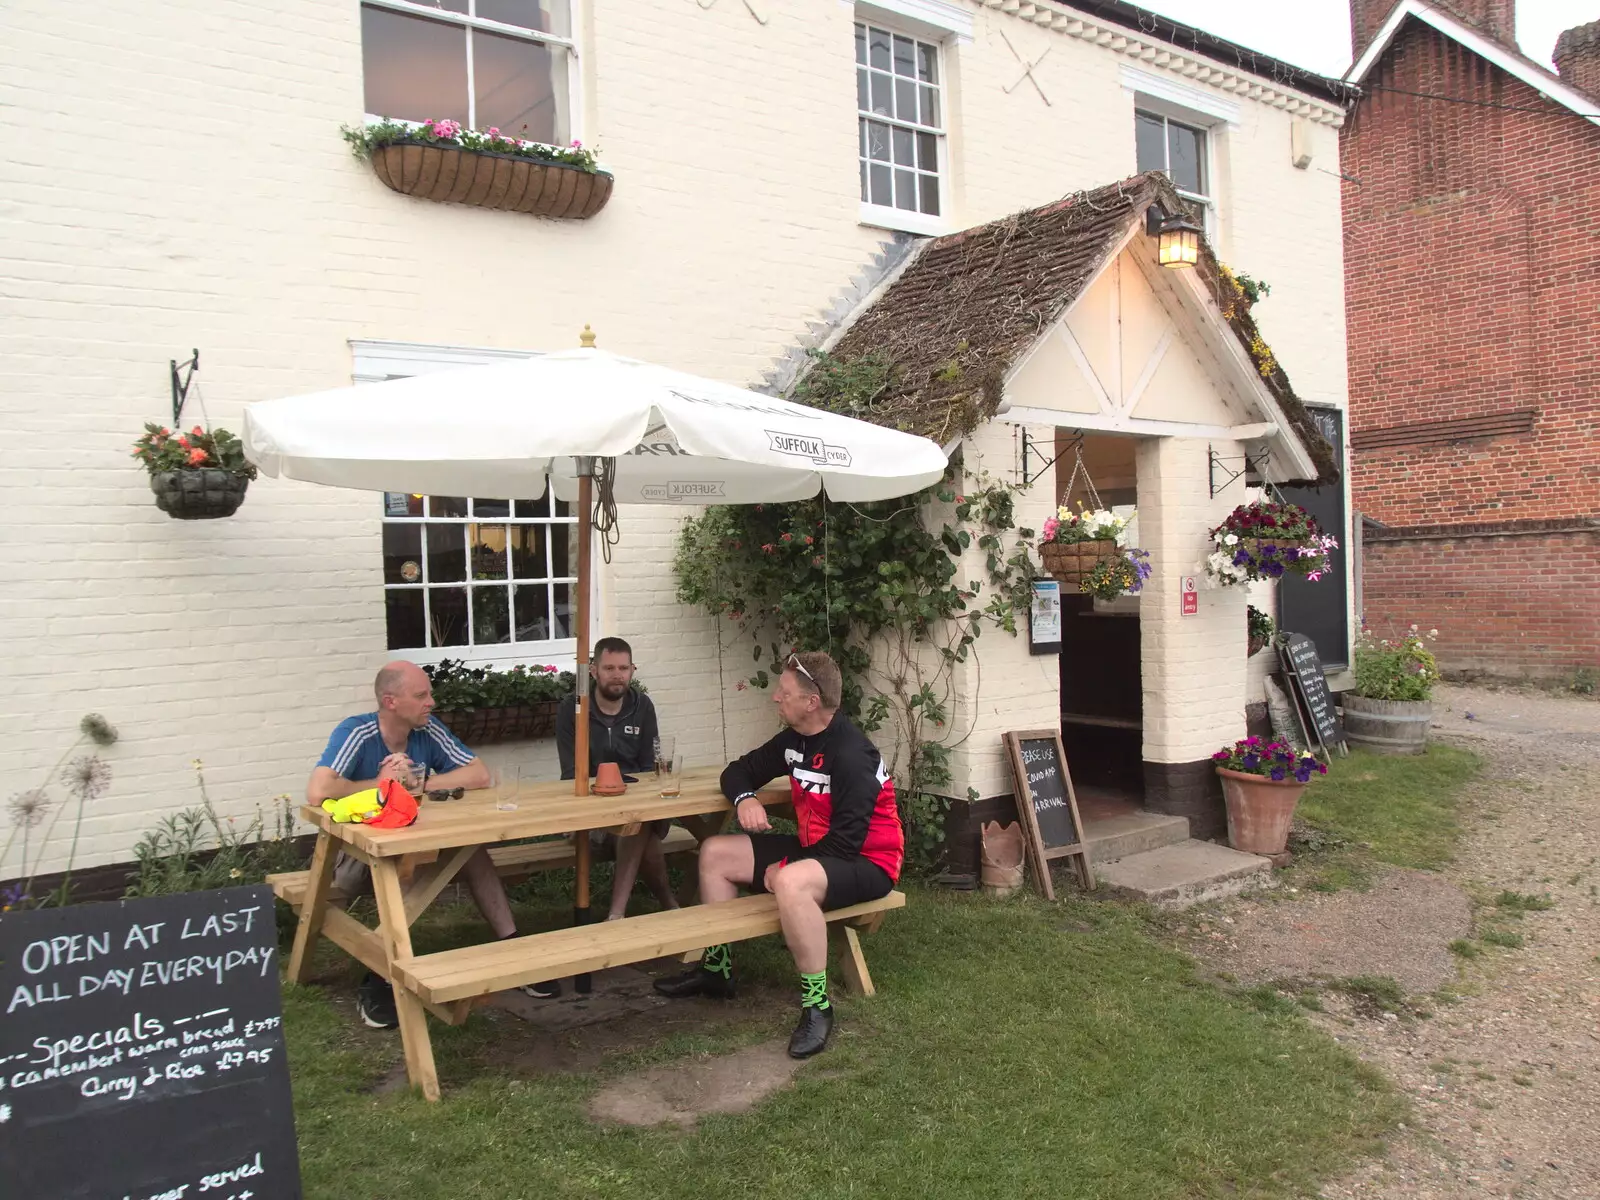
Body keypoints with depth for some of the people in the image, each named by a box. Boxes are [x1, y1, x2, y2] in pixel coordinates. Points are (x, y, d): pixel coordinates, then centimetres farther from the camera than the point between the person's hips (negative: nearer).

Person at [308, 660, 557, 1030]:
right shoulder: (355, 733, -19)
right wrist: (381, 784, -20)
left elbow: (479, 775, -10)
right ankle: (377, 981, -25)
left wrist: (419, 784, -21)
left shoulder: (429, 729, -6)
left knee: (471, 847, -20)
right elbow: (317, 792, -35)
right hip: (356, 853, -4)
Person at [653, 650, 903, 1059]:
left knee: (791, 883, -40)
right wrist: (745, 798, -10)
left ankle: (817, 1006, -24)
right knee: (715, 853, 8)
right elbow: (740, 771, 14)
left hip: (865, 862, -10)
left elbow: (846, 842, -27)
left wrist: (782, 869, -17)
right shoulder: (795, 740, 2)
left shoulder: (851, 755, -25)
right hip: (816, 851, 10)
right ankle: (716, 968, 17)